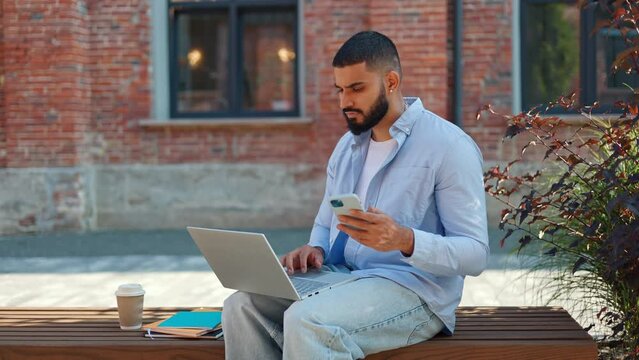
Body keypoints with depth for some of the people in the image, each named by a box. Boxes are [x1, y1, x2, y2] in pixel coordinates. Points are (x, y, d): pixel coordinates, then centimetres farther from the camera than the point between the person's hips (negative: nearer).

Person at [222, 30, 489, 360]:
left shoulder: (449, 146, -8)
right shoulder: (347, 146, 15)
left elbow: (475, 253, -12)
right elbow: (324, 224, 23)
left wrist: (405, 240, -29)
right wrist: (315, 249, -2)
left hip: (412, 287, -7)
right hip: (338, 275, 7)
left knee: (307, 322, -33)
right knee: (243, 306, -17)